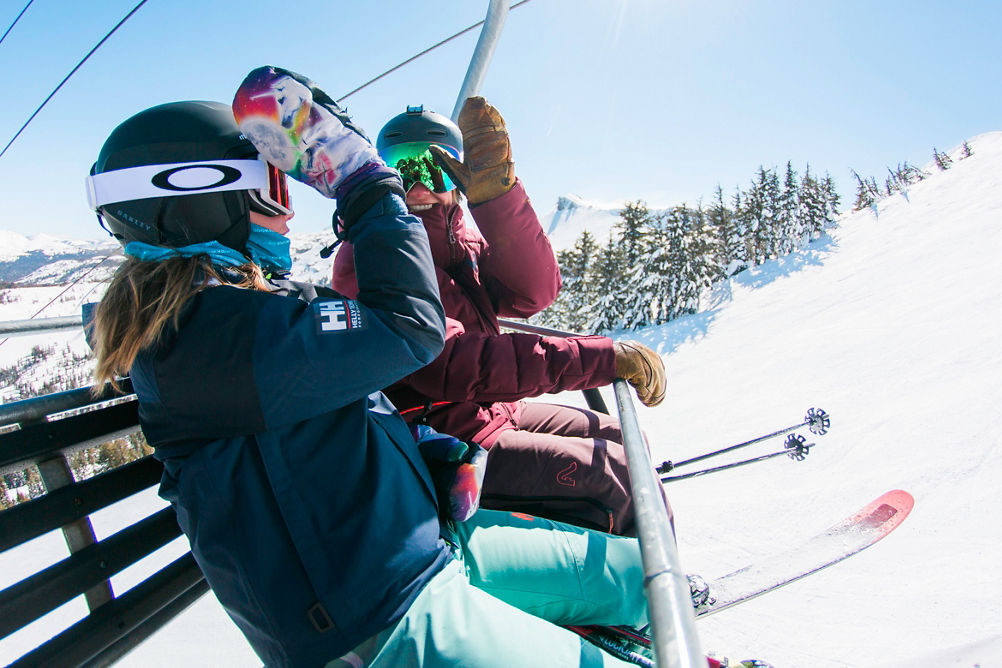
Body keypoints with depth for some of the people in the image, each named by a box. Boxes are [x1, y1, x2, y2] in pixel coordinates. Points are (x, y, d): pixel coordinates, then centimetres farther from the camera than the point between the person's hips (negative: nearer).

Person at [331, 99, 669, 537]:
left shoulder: (458, 242, 6)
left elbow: (532, 293, -10)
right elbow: (446, 364, -29)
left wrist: (495, 189, -23)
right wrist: (603, 358, -29)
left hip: (491, 410, 8)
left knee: (623, 440, 13)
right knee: (620, 473, -14)